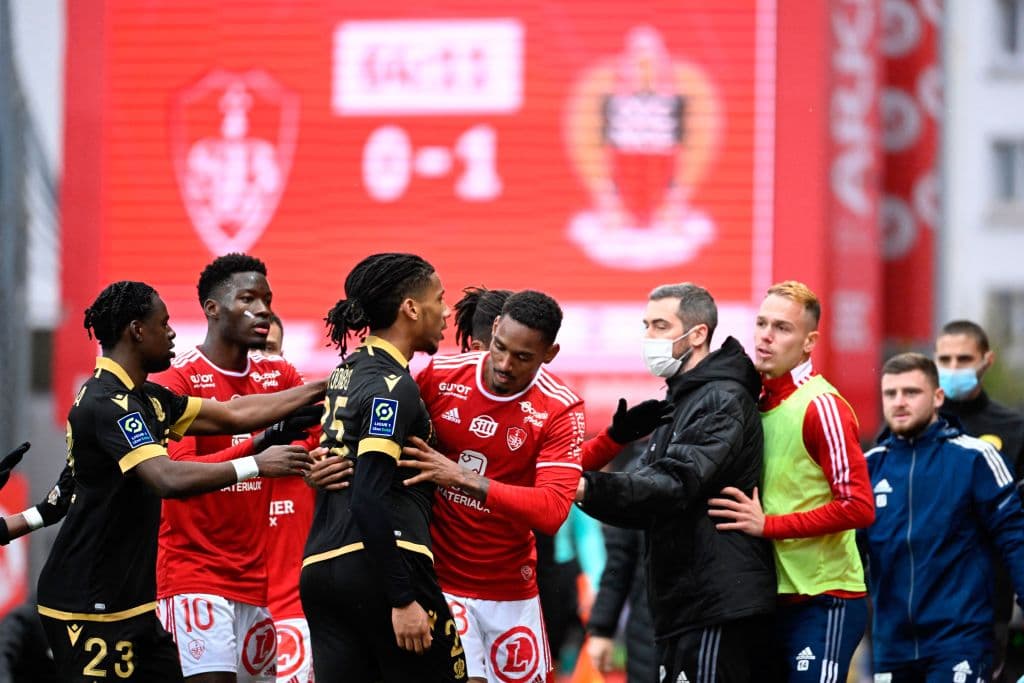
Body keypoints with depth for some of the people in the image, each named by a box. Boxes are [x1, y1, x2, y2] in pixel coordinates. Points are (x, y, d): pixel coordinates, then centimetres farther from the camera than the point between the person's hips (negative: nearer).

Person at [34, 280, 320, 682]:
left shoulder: (145, 399, 12)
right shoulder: (108, 404, -19)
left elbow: (234, 414, 18)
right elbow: (168, 478, -31)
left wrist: (319, 390, 16)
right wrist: (255, 465, -25)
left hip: (129, 600, 10)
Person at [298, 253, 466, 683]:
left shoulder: (347, 372, 17)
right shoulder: (391, 386, -9)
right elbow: (369, 500, -17)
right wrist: (402, 600, -19)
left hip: (321, 567, 8)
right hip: (379, 566, -8)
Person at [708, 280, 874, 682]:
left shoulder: (821, 406, -11)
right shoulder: (761, 402, 12)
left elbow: (859, 508, -18)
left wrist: (768, 525, -17)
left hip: (823, 602, -8)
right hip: (775, 599, 8)